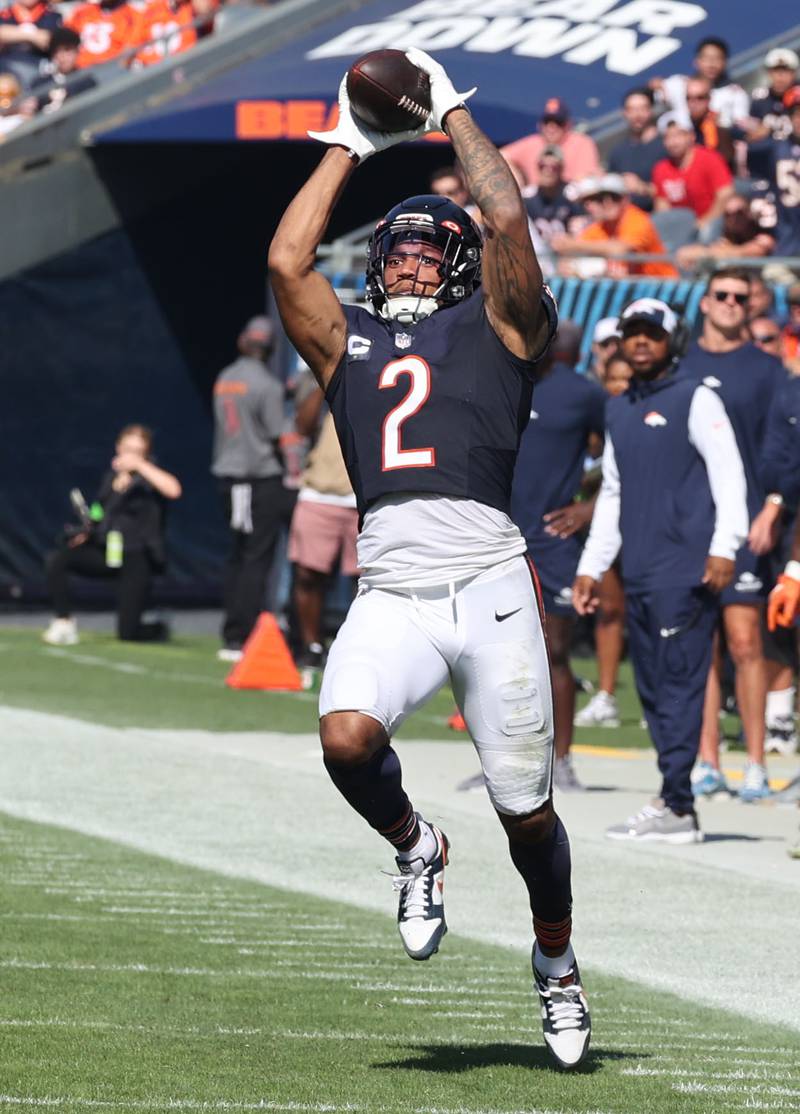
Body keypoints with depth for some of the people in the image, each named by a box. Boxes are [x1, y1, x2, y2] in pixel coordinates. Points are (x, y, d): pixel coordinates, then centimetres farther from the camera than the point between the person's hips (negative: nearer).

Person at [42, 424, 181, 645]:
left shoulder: (149, 476, -6)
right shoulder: (112, 476, 11)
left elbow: (173, 490, -29)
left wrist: (139, 465, -27)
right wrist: (86, 532, 0)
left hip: (135, 558, -5)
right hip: (105, 551, 5)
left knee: (127, 633, -9)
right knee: (56, 560, -21)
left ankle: (159, 629, 26)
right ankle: (64, 622, -10)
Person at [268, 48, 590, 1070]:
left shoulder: (495, 326, 14)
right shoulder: (346, 340, 22)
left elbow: (507, 219, 1)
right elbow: (286, 259, 10)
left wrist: (453, 116, 14)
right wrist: (347, 148, 18)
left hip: (488, 583, -2)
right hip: (391, 591, 2)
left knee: (525, 807, 2)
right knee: (346, 740, -26)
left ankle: (556, 961, 28)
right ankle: (416, 851, 6)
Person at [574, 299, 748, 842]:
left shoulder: (695, 400, -2)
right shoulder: (619, 411, 19)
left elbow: (729, 475, -8)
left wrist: (724, 548, -18)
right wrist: (592, 566, 23)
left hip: (686, 572, -7)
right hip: (638, 575, 7)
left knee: (679, 688, -10)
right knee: (654, 692, 5)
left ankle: (677, 806, -12)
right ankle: (672, 804, 7)